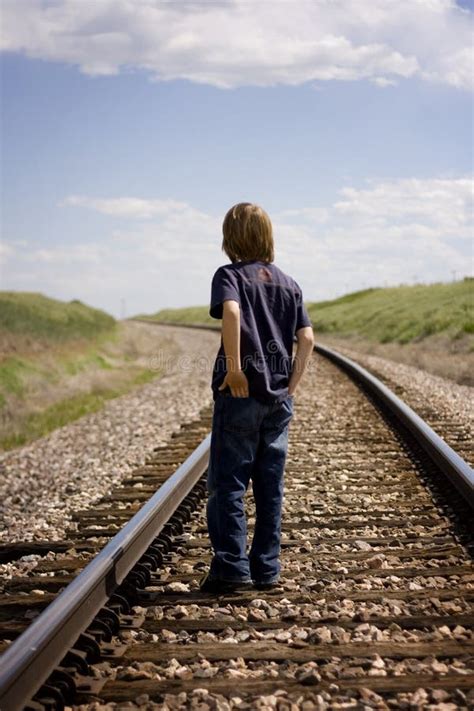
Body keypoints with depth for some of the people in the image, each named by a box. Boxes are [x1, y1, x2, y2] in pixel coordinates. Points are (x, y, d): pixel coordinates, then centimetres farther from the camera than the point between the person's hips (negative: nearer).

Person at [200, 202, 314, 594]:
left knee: (227, 484, 1)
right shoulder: (288, 284, 12)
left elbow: (230, 312, -25)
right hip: (279, 399, 5)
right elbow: (307, 339, 4)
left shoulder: (229, 275, -4)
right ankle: (267, 568, 15)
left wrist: (234, 367, -21)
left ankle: (231, 568, -2)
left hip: (240, 393, -5)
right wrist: (292, 386, 4)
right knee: (270, 486, 10)